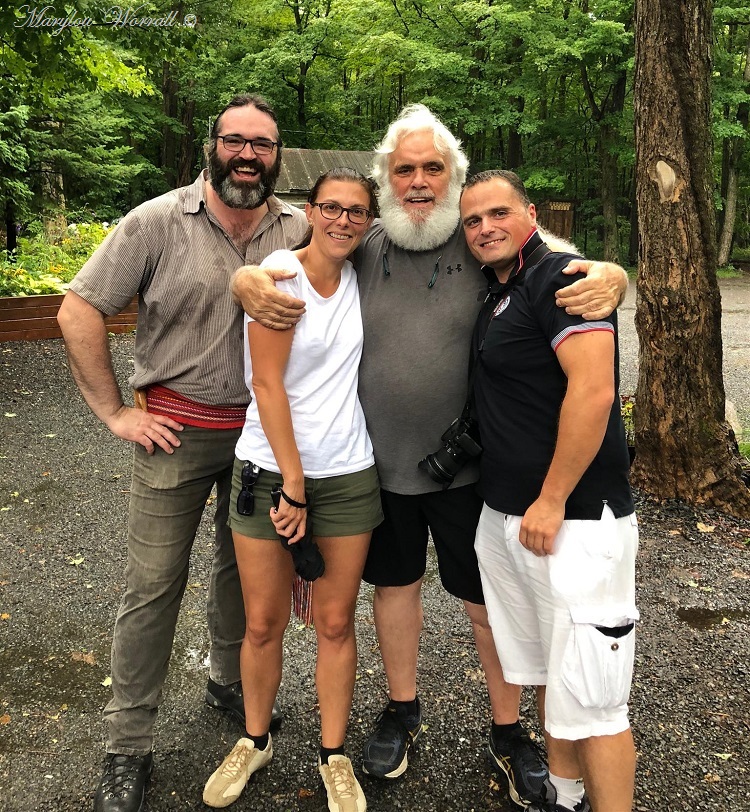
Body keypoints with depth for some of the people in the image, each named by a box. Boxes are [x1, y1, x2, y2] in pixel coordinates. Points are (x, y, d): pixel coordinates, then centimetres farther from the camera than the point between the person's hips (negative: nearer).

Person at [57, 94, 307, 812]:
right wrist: (114, 413, -9)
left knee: (244, 564, 19)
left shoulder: (299, 230, 0)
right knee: (152, 585, 4)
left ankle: (230, 683, 44)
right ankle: (127, 749, 20)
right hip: (177, 428, -3)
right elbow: (79, 311, -7)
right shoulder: (157, 223, -8)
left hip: (264, 425, 3)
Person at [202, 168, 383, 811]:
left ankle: (333, 757, 28)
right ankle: (255, 741, 34)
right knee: (263, 623, 10)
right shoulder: (278, 274, -9)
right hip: (269, 470, -3)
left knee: (336, 622, 10)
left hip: (348, 476, 3)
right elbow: (268, 384, -13)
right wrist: (294, 484, -13)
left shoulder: (361, 279, 4)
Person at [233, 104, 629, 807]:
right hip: (379, 462, 3)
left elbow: (576, 273, -4)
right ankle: (401, 710, 44)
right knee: (394, 582, 20)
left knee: (486, 599, 11)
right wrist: (246, 281, -18)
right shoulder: (359, 249, -2)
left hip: (467, 467, -2)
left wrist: (610, 278, -28)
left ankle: (507, 731, 35)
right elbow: (282, 267, 6)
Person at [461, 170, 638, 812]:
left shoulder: (559, 277, -12)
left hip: (573, 519, -9)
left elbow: (593, 390, -23)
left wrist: (552, 501, -20)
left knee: (589, 699, -1)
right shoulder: (497, 294, 14)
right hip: (503, 514, 9)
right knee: (549, 673, 20)